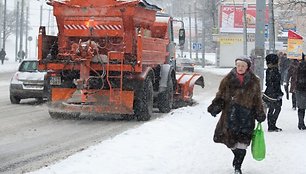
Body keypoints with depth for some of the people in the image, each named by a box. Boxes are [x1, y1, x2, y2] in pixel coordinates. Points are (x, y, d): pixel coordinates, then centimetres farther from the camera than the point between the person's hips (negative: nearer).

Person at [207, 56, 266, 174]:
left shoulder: (254, 81, 6)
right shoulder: (228, 79, 3)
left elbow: (257, 99, 13)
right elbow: (220, 96, 7)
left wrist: (260, 114, 11)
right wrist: (215, 106, -9)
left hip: (247, 116, 0)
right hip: (230, 114, 0)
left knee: (242, 142, -6)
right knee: (231, 140, 3)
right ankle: (237, 157, 34)